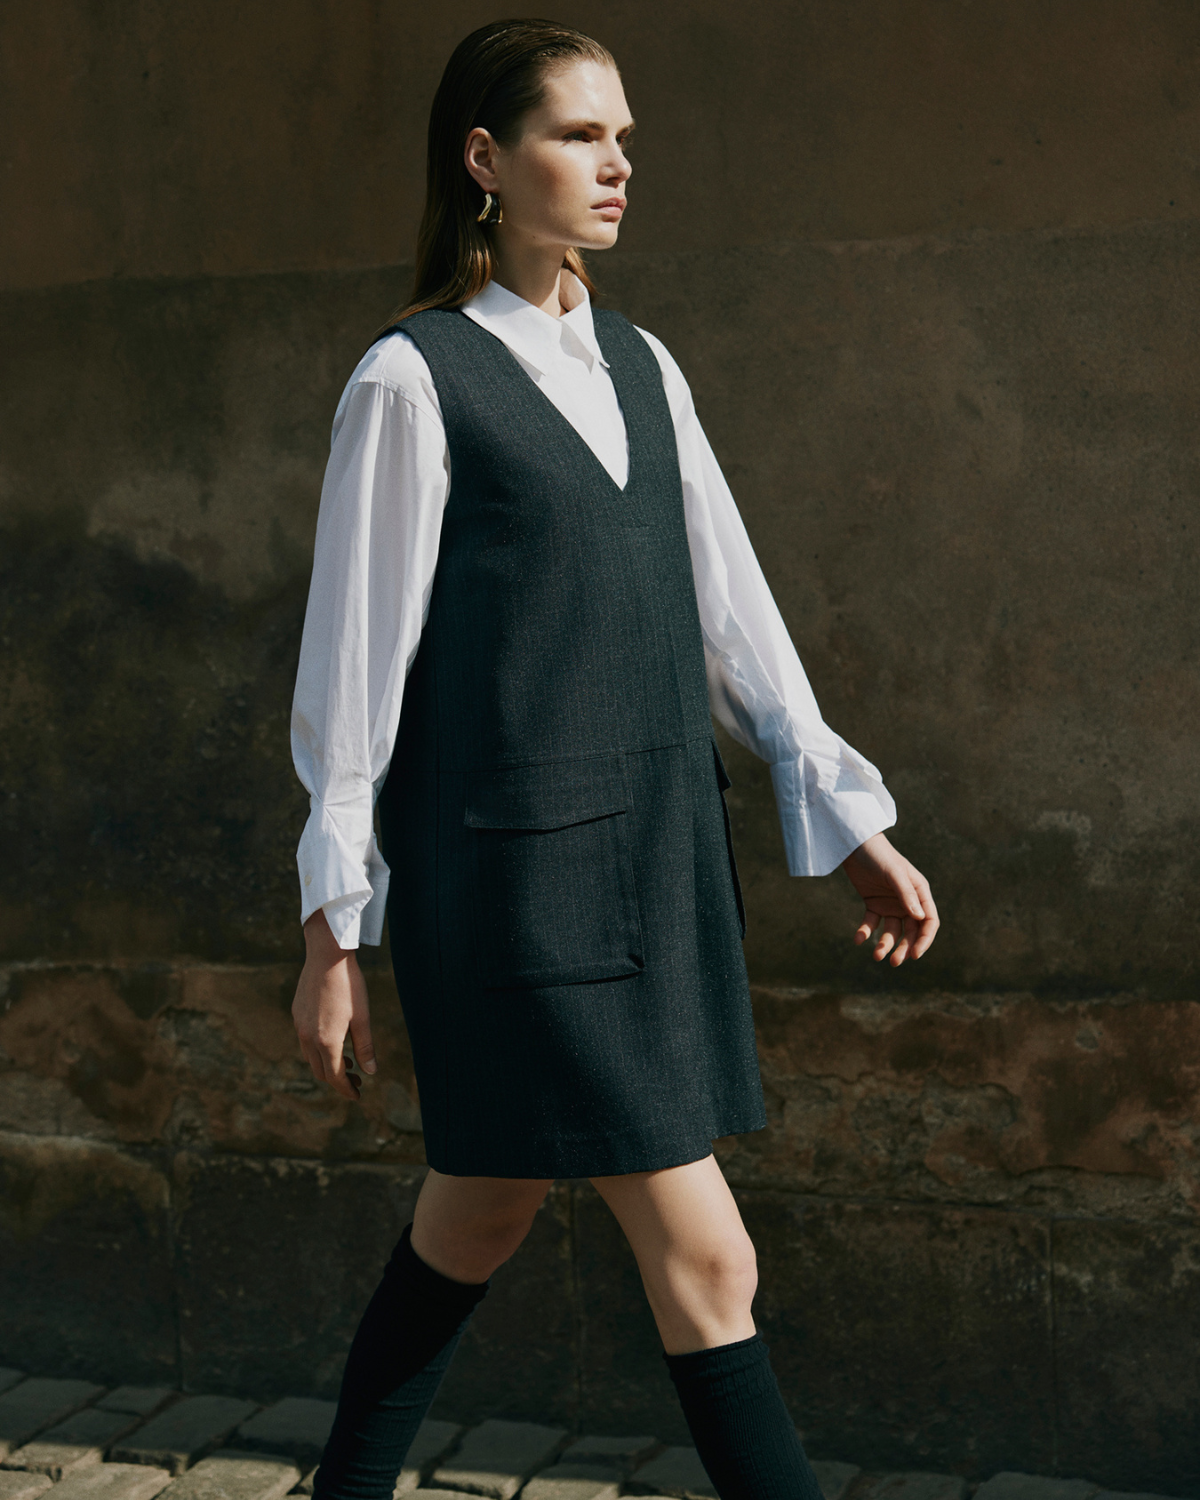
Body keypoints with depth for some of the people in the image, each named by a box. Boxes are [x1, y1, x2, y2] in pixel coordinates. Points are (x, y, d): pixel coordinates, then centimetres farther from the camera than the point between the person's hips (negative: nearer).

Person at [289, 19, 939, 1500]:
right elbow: (355, 659, -6)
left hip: (660, 849, 7)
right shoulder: (413, 378, -7)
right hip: (518, 868, -7)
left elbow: (729, 609, 13)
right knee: (703, 1254, -5)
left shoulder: (641, 366, 13)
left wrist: (850, 821, 9)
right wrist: (332, 930, -5)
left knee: (486, 1210, 19)